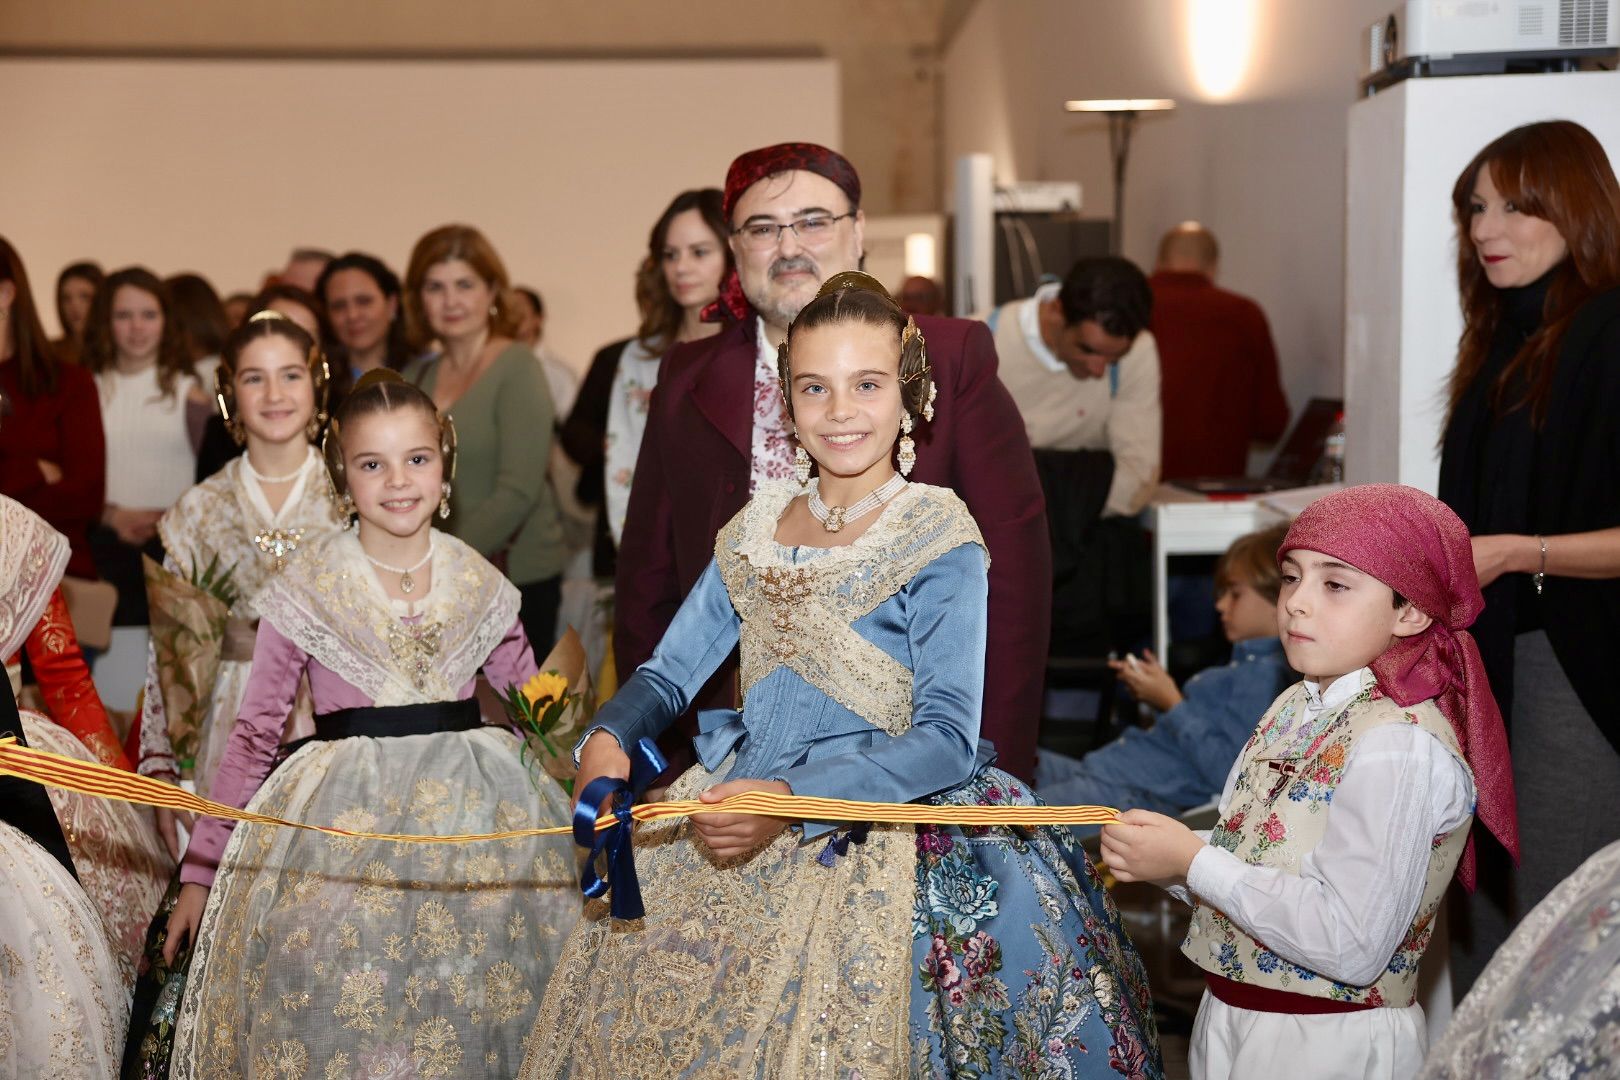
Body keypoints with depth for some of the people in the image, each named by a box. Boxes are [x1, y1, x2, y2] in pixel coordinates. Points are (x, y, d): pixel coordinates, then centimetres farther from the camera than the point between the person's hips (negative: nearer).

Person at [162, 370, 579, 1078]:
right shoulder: (306, 589, -2)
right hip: (343, 827, -2)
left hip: (475, 821, 2)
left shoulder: (480, 584, 5)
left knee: (472, 1018, 3)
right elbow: (254, 735, 1)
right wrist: (200, 870, 0)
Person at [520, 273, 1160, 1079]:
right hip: (729, 824, 6)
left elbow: (946, 737, -17)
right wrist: (607, 739, -12)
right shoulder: (755, 528, 8)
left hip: (878, 835, -5)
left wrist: (792, 801, -28)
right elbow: (669, 673, 11)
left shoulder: (940, 538, -10)